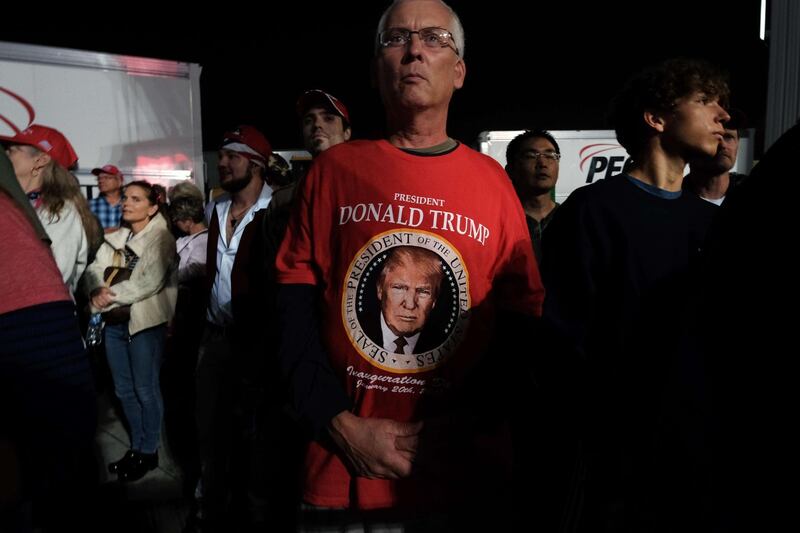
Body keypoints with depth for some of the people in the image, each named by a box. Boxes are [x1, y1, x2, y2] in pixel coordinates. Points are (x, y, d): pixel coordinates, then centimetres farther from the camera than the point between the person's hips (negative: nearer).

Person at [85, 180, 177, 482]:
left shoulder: (161, 238, -10)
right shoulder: (116, 237, 11)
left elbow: (150, 282, -21)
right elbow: (95, 268, 1)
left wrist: (111, 296, -18)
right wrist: (97, 291, -19)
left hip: (145, 322, -7)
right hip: (115, 322, 7)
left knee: (145, 389, 4)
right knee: (124, 389, 15)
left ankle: (149, 452, 20)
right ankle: (136, 446, 31)